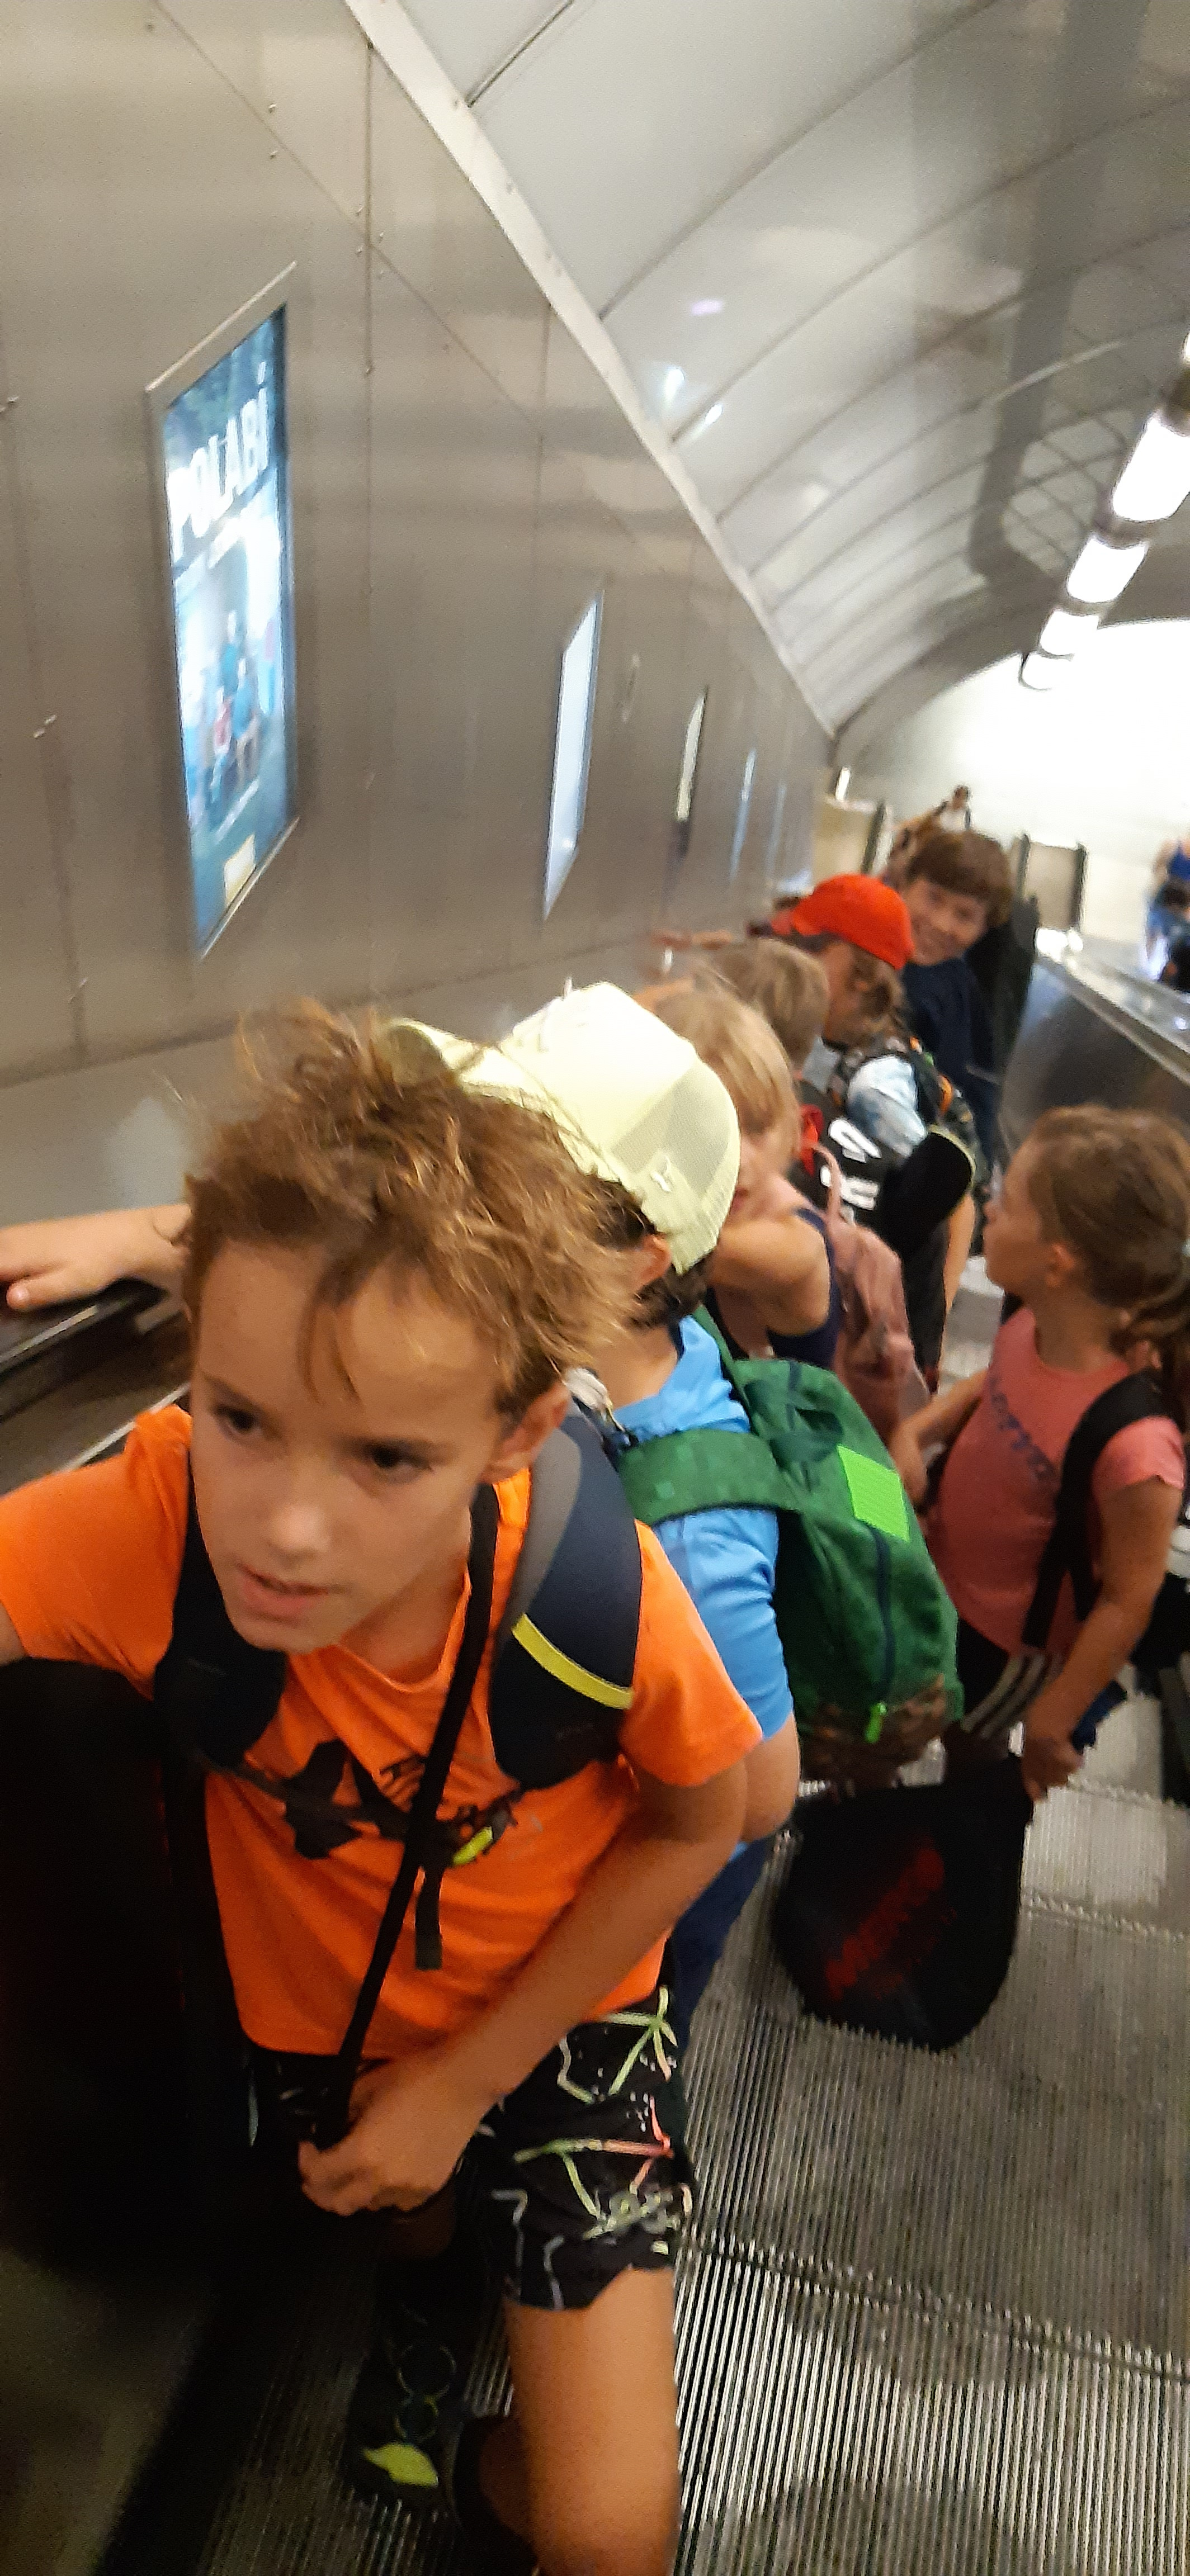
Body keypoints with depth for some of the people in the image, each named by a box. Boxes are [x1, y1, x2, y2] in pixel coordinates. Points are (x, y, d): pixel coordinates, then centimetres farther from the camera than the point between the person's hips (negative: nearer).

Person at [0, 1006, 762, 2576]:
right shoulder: (148, 1525, -35)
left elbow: (697, 1822, -16)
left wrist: (472, 2074, -13)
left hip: (556, 2012, -1)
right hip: (316, 2012, 2)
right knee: (392, 2213, 33)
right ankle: (429, 2271, 73)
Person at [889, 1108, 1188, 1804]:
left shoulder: (1133, 1447, -41)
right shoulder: (1036, 1324, -23)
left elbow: (1129, 1602, -26)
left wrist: (1052, 1724, -14)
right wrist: (916, 1431, -16)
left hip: (1005, 1641, -5)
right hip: (940, 1577, 5)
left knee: (968, 1746, 26)